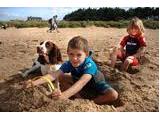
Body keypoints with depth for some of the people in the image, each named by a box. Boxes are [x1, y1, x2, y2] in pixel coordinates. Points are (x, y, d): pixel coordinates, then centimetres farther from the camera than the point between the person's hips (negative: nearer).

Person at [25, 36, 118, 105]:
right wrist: (35, 82, -50)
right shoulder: (68, 64, -23)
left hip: (96, 84, -4)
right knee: (60, 78, -10)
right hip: (78, 82, 4)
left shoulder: (89, 65, -39)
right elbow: (54, 75, -35)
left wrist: (64, 95, -70)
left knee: (114, 95, -29)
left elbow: (81, 83, -55)